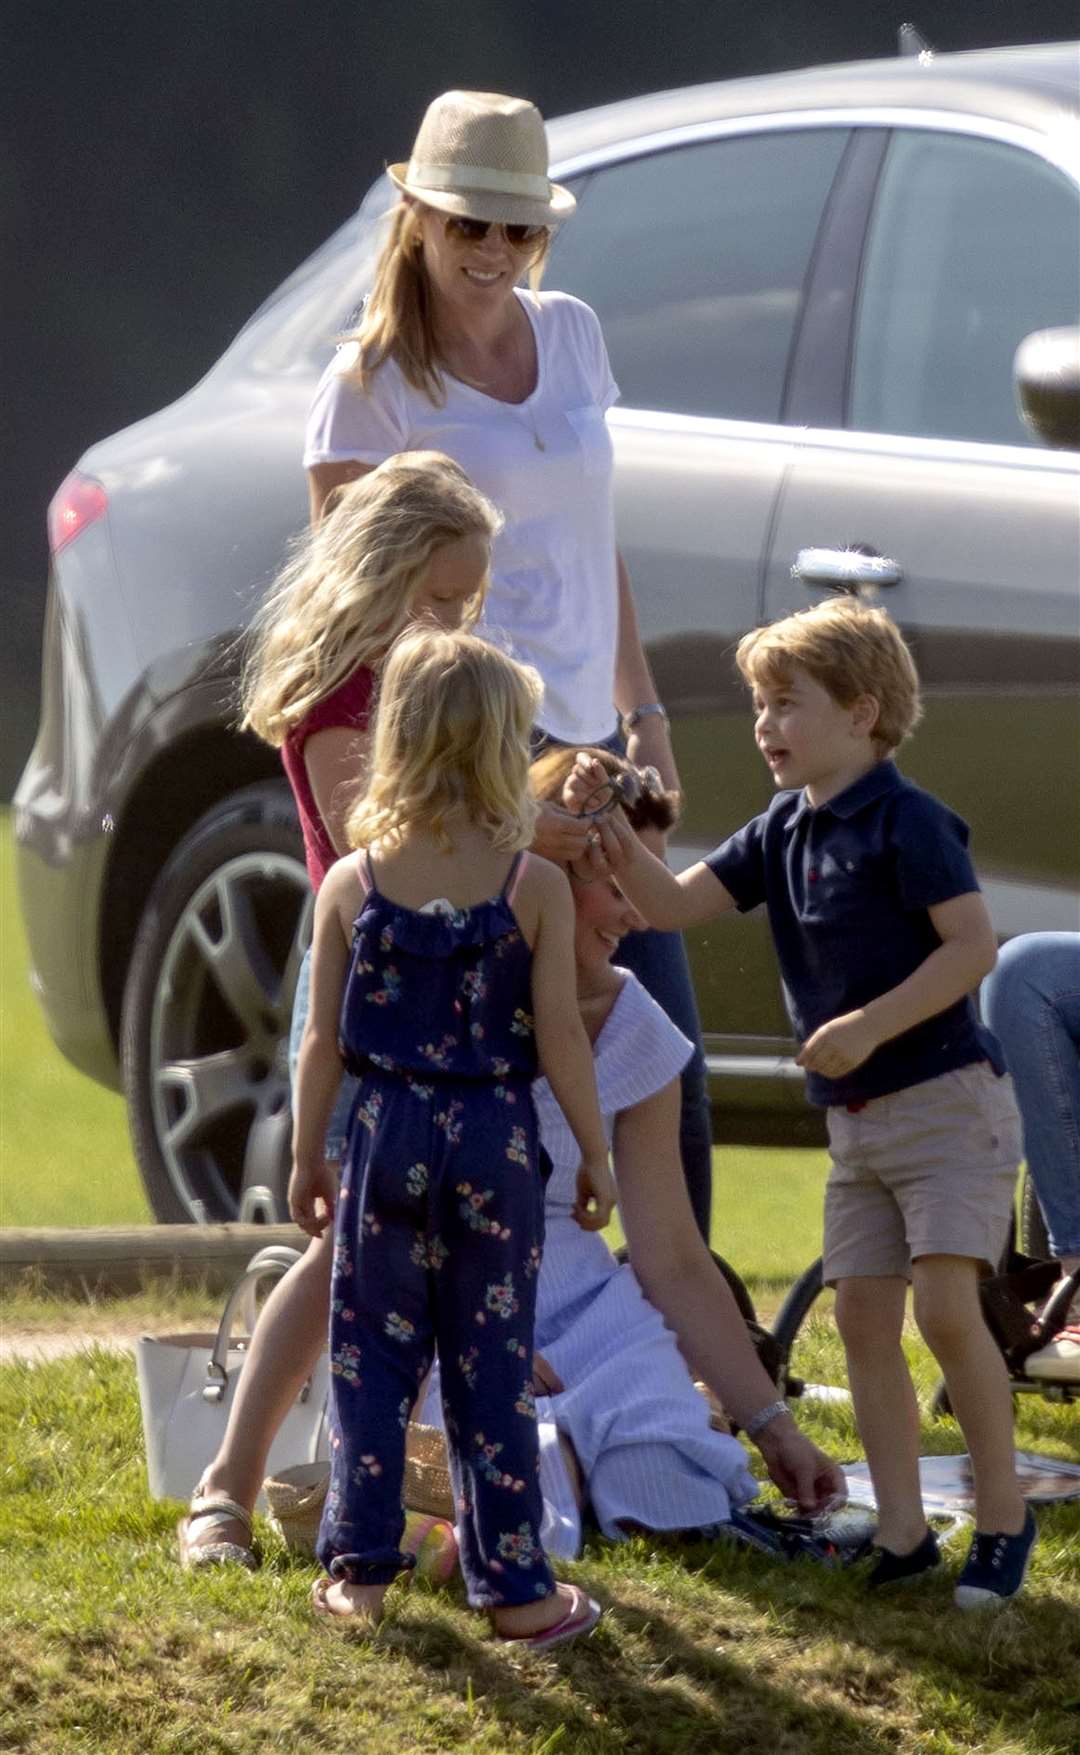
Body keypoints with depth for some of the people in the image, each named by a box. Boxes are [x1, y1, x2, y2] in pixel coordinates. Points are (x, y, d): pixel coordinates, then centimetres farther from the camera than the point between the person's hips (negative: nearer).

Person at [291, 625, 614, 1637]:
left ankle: (358, 1572, 12)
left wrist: (306, 1161, 9)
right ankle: (514, 1586, 8)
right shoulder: (535, 887, -9)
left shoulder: (353, 884, -3)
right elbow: (559, 1039, -8)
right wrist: (595, 1155, 3)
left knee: (372, 1359, 11)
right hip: (496, 1143, -1)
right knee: (493, 1368, 6)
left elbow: (323, 1042, 0)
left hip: (385, 1136, 1)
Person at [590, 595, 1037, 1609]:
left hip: (946, 1099, -8)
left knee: (946, 1308, -16)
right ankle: (902, 1535, 8)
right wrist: (614, 836, -12)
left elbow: (974, 946, -18)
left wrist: (871, 1025, -23)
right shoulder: (782, 833, 10)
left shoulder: (905, 822, -13)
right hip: (856, 1117, 8)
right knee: (863, 1322, 4)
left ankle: (1003, 1518, -4)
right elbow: (675, 905, 5)